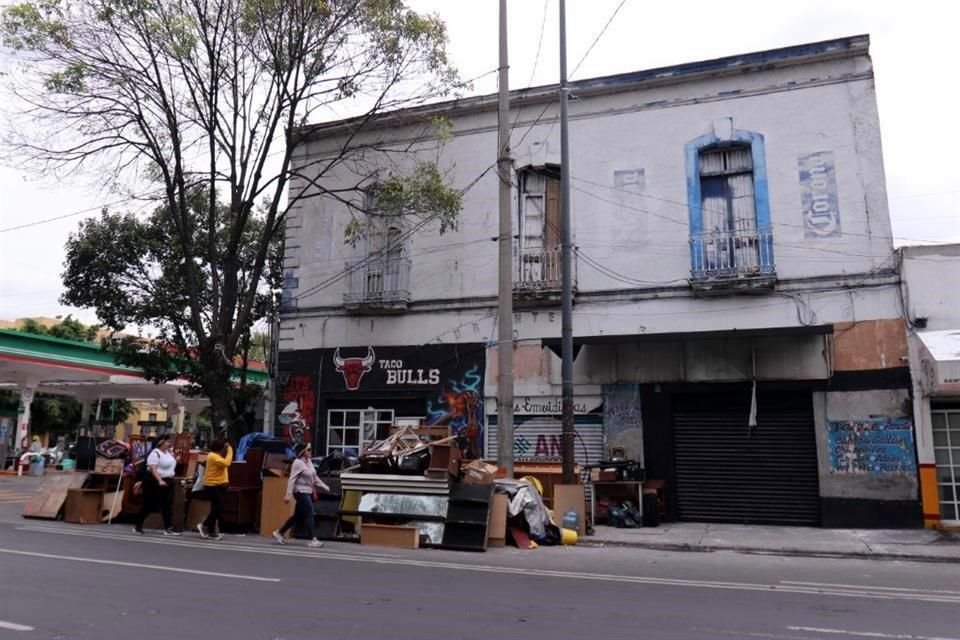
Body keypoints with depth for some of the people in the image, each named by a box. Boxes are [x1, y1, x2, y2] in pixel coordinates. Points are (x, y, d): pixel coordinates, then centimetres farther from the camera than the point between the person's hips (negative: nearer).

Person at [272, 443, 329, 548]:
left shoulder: (309, 461, 11)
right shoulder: (298, 463, -15)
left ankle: (279, 533, 27)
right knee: (309, 515, -8)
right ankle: (313, 540, -4)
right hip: (301, 492, -9)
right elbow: (292, 479, -19)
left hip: (307, 492, 9)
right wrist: (288, 494, -24)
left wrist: (325, 488, 18)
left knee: (298, 516, 14)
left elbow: (315, 478, 18)